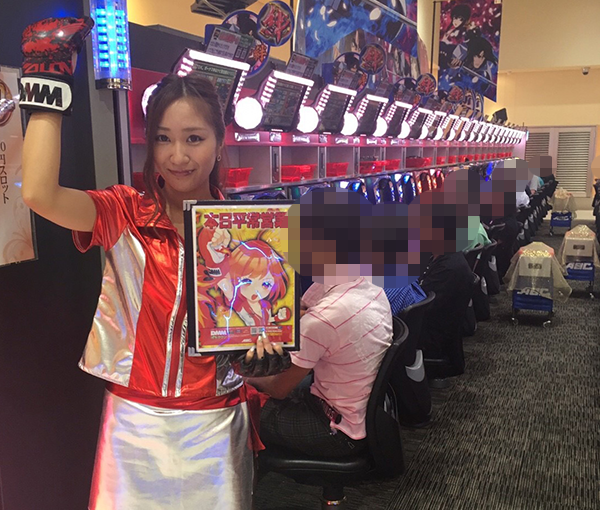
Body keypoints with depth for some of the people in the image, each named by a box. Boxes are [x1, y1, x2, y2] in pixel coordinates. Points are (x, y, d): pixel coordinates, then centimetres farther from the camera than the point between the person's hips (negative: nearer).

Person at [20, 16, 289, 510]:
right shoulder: (126, 214, -9)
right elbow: (39, 194, -27)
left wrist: (265, 349, -13)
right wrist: (48, 78, -21)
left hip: (216, 426, 1)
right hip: (135, 420, 0)